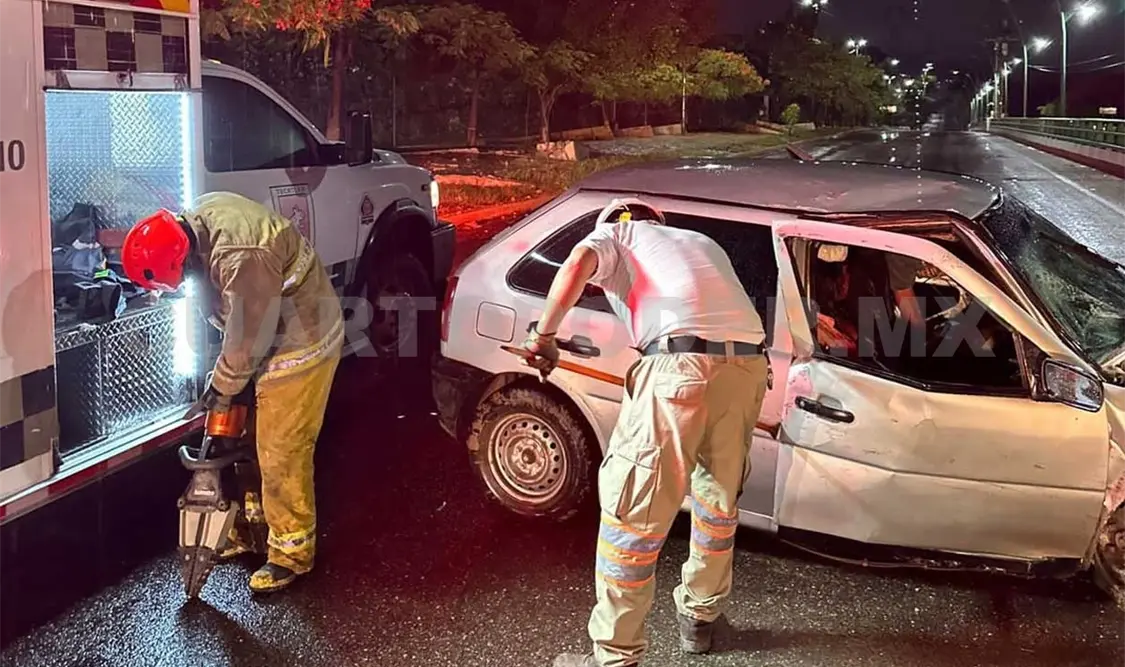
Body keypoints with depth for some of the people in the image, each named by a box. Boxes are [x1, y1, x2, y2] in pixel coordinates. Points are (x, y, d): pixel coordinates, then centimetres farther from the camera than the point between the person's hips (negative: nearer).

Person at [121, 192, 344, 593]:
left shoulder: (242, 257, -35)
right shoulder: (197, 221, -5)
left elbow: (248, 338, -23)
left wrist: (221, 387, -7)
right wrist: (225, 374, 13)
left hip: (300, 346, -10)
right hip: (266, 339, 10)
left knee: (282, 456, -3)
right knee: (254, 443, 19)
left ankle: (292, 552, 11)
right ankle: (255, 524, 35)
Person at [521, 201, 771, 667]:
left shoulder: (613, 234, 22)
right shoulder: (701, 243, 38)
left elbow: (577, 265, -1)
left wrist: (544, 334, 2)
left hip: (682, 364, -6)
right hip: (747, 364, 6)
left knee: (633, 512, 1)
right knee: (718, 496, 24)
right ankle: (700, 617, 41)